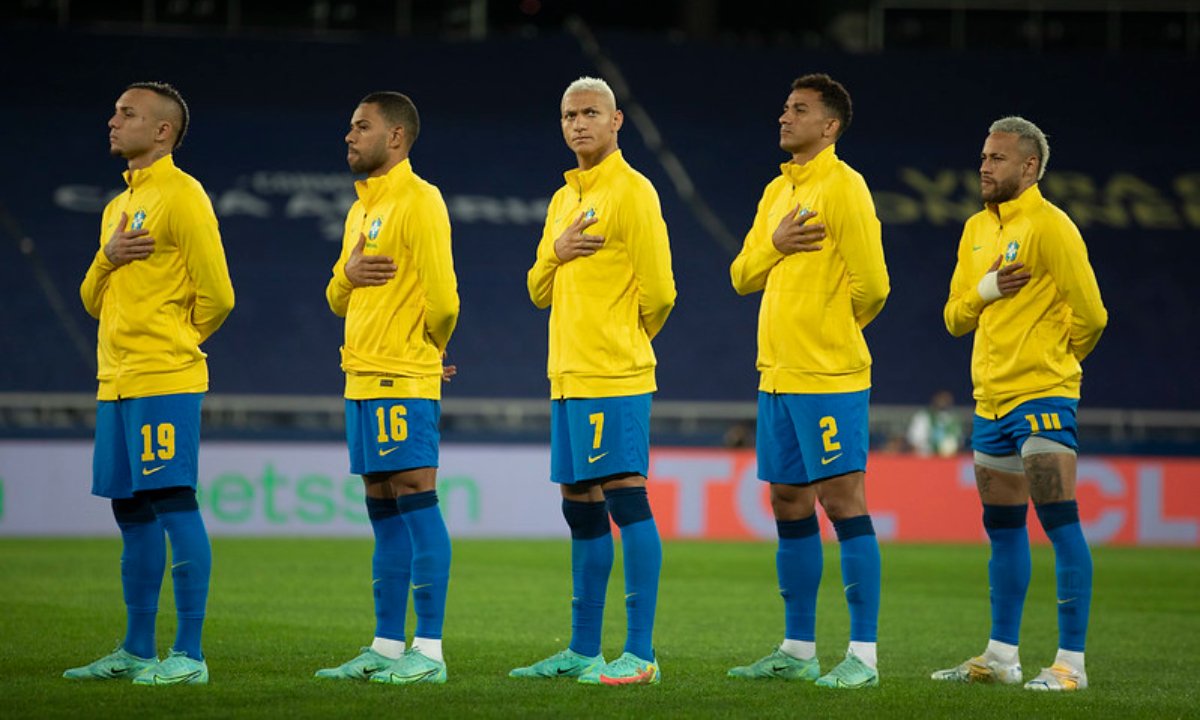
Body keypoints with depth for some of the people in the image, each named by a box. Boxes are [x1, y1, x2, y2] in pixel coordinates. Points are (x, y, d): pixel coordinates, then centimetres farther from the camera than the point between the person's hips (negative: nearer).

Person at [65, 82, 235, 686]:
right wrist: (107, 257, 0)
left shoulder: (181, 196, -8)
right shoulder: (118, 206, 20)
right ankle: (137, 650, 16)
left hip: (164, 382, -9)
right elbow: (93, 300, 20)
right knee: (131, 509, 10)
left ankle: (189, 655, -10)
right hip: (115, 382, 9)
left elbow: (217, 295, -11)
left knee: (173, 503, -10)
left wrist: (173, 342, 3)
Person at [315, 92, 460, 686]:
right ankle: (386, 647, 13)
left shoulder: (419, 201, -10)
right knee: (382, 509, 10)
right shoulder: (361, 209, 19)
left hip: (403, 381, -9)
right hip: (363, 379, 9)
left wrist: (424, 352, 1)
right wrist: (347, 273, -1)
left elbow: (442, 298, -16)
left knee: (414, 500, -9)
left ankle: (429, 651, -9)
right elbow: (338, 301, 21)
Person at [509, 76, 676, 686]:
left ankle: (640, 654, -13)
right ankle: (582, 652, 16)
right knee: (580, 508, 11)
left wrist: (623, 340, 5)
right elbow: (539, 292, 19)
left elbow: (658, 292, -10)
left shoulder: (631, 192, -7)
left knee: (624, 498, -11)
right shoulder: (563, 199, 19)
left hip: (614, 379, -9)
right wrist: (555, 252, -2)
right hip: (568, 377, 9)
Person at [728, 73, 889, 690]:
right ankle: (797, 650, 17)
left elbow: (871, 285, -13)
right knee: (789, 505, 10)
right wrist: (775, 243, -5)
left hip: (829, 377, -8)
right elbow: (742, 276, 15)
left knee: (842, 500, -8)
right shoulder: (777, 192, 16)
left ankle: (862, 655, -6)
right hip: (778, 375, 8)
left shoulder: (842, 187, -9)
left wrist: (831, 333, 3)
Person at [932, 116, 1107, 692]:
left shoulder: (1049, 227, -10)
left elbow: (1090, 315, -12)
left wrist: (1053, 359, 3)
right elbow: (955, 318, 14)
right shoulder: (977, 229, 14)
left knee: (1059, 520, -11)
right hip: (991, 399, 8)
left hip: (1041, 396, -8)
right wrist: (986, 289, -6)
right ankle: (1001, 657, 21)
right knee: (1002, 527, 13)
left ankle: (1071, 663, -12)